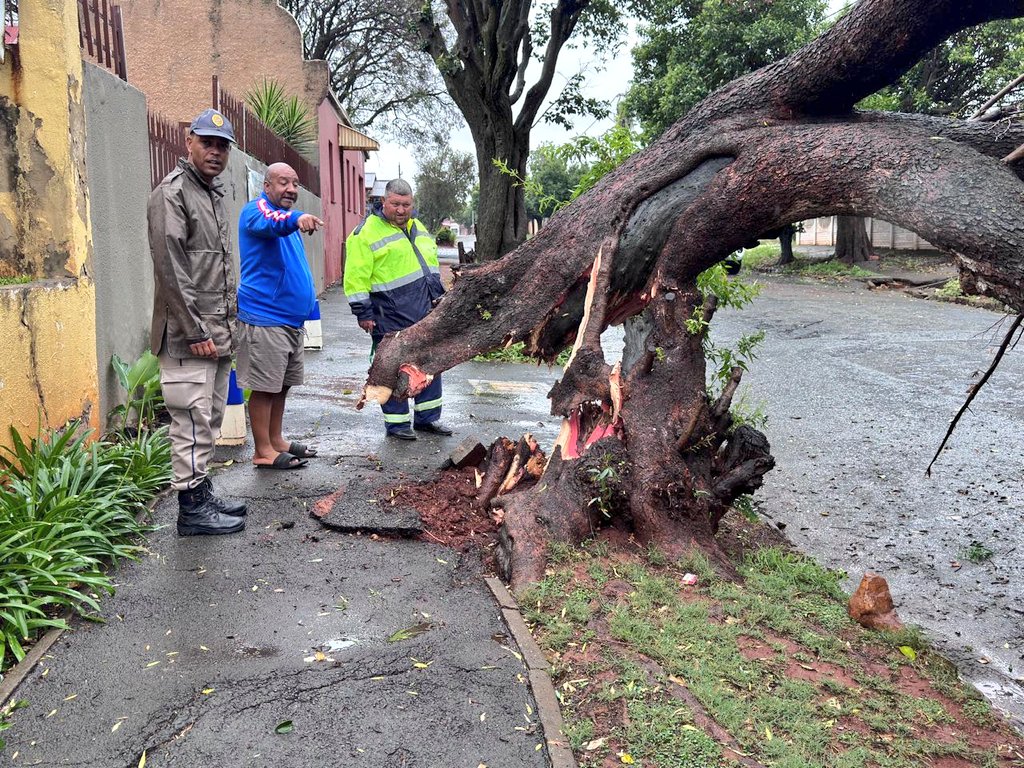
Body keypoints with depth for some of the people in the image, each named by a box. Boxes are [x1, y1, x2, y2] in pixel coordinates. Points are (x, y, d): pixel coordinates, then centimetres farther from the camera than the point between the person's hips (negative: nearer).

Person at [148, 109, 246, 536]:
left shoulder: (214, 195, 20)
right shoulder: (172, 193, -8)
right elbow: (170, 269, -17)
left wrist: (228, 323, 17)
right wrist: (195, 331, -18)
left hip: (217, 332, 9)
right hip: (188, 337, -9)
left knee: (209, 420, 15)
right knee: (193, 421, -6)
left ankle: (203, 496, 26)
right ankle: (192, 509, 3)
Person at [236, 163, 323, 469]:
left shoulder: (287, 216, 19)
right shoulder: (256, 209, -9)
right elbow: (270, 223, -35)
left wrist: (306, 299, 24)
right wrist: (297, 218, -54)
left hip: (292, 318, 9)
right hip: (265, 318, -9)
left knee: (281, 385, 15)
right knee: (264, 386, -4)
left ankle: (276, 441, 25)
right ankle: (264, 452, 3)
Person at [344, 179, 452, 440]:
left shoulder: (418, 228, 15)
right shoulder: (367, 233, -9)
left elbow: (431, 264, 26)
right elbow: (356, 276, -13)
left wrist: (436, 294, 20)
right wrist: (362, 312, -15)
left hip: (425, 311, 7)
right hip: (392, 317, -7)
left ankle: (427, 417, 25)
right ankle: (397, 423, 13)